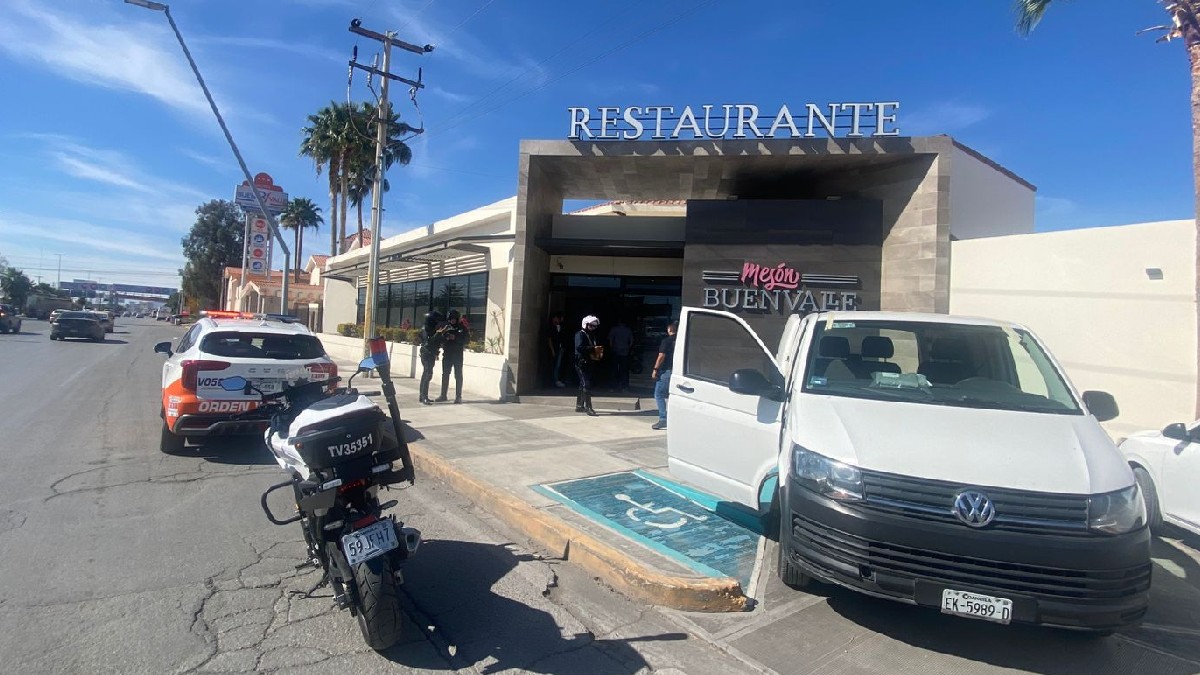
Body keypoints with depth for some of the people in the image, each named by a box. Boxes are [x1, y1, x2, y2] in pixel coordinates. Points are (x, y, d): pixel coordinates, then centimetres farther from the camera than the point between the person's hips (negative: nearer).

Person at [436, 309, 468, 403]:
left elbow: (465, 340, -8)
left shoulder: (462, 328, -2)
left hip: (458, 355, -3)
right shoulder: (445, 327, 7)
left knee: (458, 376, -2)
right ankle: (443, 395, 18)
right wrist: (445, 337, -18)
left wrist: (455, 338, -20)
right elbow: (440, 339, 3)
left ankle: (458, 396, 1)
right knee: (445, 375, 9)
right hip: (447, 354, 3)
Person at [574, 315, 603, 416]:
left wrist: (599, 353, 1)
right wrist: (593, 349, -27)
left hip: (589, 364, 9)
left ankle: (579, 406, 23)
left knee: (583, 384, 14)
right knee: (587, 385, -14)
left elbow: (592, 350, 23)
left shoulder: (592, 336, 18)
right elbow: (579, 347, -25)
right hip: (581, 363, -9)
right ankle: (588, 407, -14)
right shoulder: (580, 335, -9)